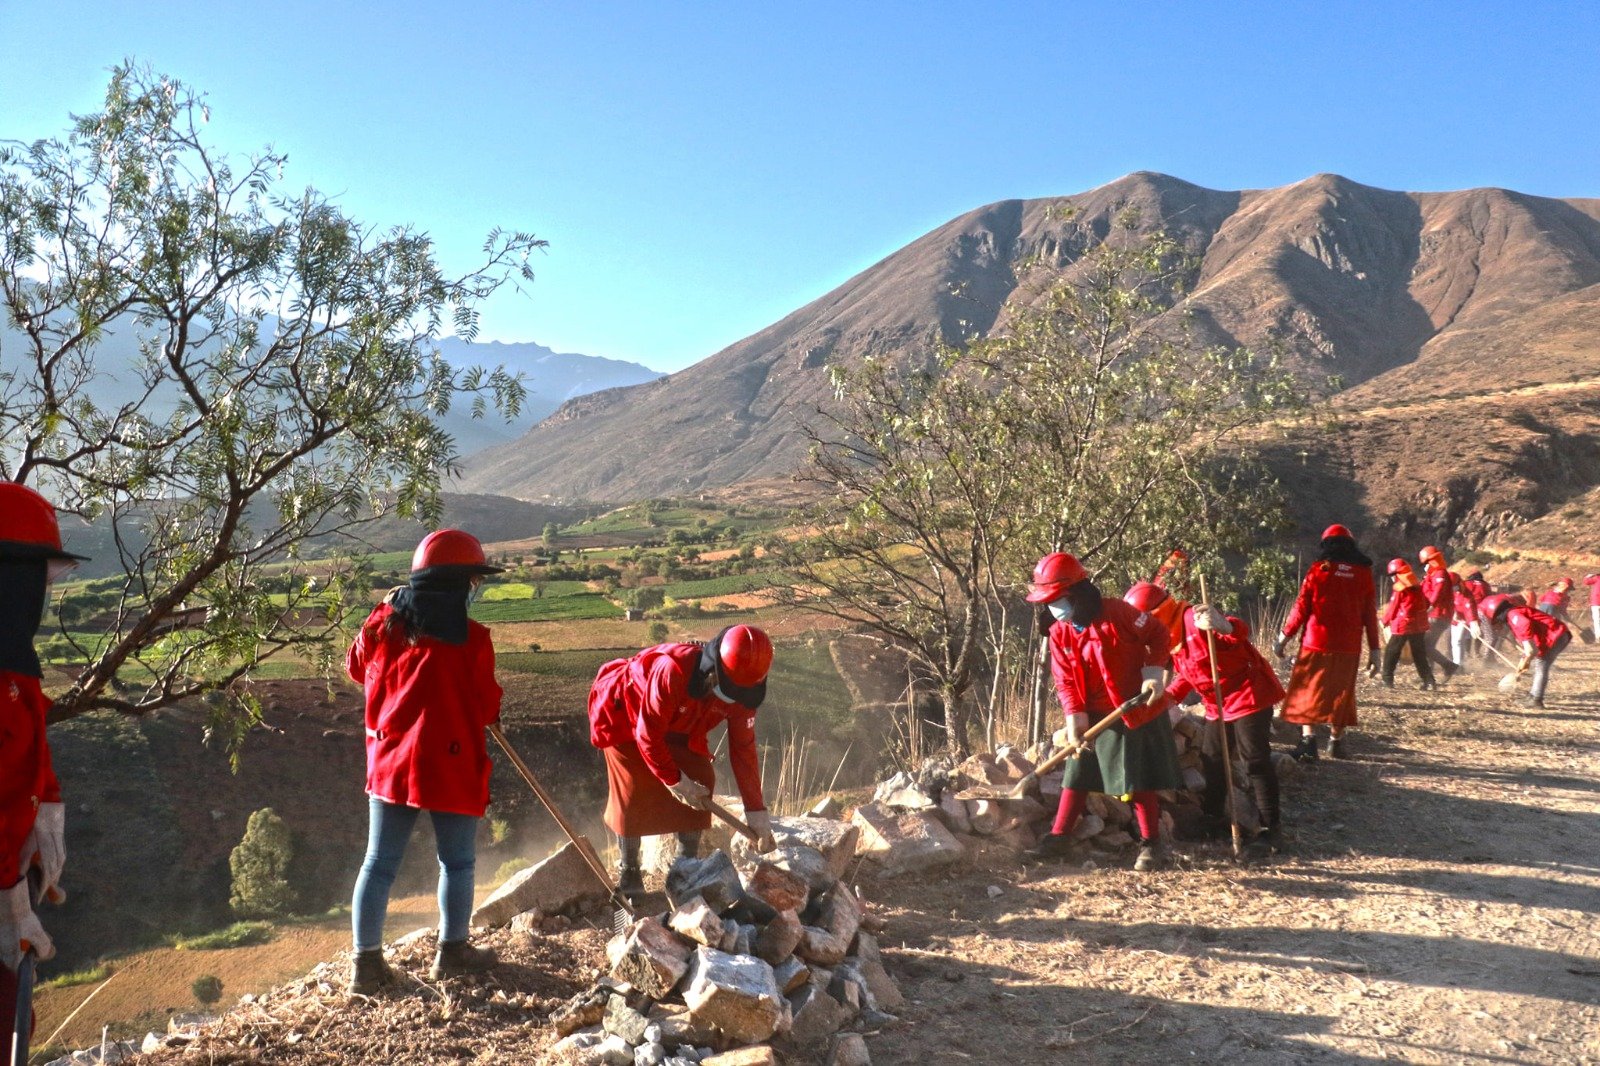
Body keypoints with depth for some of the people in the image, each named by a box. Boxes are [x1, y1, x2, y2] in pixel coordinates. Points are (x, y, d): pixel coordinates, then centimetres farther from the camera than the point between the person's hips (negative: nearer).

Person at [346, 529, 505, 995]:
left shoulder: (383, 623, -2)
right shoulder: (472, 638, -15)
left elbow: (357, 668, 16)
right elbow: (487, 707, -9)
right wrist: (488, 715, 13)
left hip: (390, 762, 4)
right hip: (452, 766, -4)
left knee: (379, 863, 12)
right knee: (457, 861, 13)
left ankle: (366, 960, 15)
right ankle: (452, 951, 24)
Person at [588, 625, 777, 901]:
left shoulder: (740, 690, -24)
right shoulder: (671, 672, -44)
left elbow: (743, 748, -15)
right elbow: (647, 735, -32)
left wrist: (756, 810, -14)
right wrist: (675, 781, -24)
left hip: (676, 728, 6)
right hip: (626, 716, -6)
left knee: (701, 781, -4)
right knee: (634, 792, -12)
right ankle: (628, 872, 9)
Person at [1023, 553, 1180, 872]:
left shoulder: (1117, 613, -18)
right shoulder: (1059, 634, -4)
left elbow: (1159, 635, -6)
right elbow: (1065, 680, -4)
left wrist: (1154, 671, -16)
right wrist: (1074, 715, -17)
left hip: (1138, 711, -5)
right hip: (1094, 717, 5)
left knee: (1139, 780, 1)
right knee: (1076, 776, 7)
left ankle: (1151, 844, 15)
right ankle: (1059, 837, 16)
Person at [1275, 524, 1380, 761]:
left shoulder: (1318, 569, -3)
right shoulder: (1364, 573, 5)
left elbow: (1301, 607, -5)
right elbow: (1370, 614, 4)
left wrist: (1284, 637, 4)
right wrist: (1374, 650, 9)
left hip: (1316, 644, -3)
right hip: (1349, 647, 3)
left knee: (1309, 691, 2)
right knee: (1341, 693, 16)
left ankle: (1308, 741, -10)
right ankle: (1336, 741, 23)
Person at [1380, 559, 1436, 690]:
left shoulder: (1400, 590, -12)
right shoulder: (1417, 586, 8)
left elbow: (1393, 607, -6)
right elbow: (1425, 603, 14)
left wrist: (1385, 620, 9)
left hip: (1403, 625, -7)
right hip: (1419, 624, 7)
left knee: (1391, 652, 4)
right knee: (1419, 653, 12)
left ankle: (1387, 680, 3)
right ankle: (1428, 680, 6)